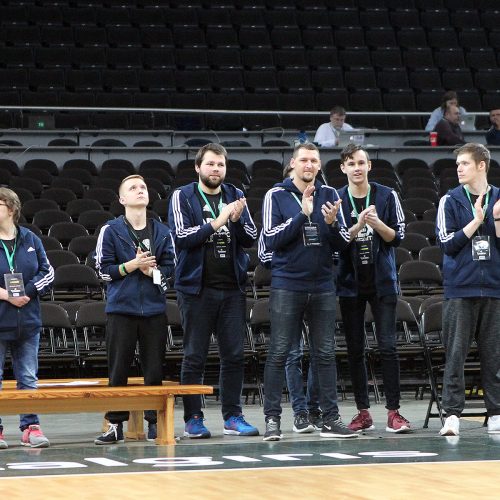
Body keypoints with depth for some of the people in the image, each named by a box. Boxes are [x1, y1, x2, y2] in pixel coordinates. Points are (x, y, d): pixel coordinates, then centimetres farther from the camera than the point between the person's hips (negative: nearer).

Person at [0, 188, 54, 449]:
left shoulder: (30, 240, 6)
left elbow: (48, 272, 6)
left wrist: (28, 292, -9)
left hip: (27, 320, 3)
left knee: (28, 378, 7)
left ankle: (30, 427, 12)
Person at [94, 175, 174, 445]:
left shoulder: (162, 232, 7)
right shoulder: (110, 230, 0)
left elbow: (170, 267, 9)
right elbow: (104, 270, -2)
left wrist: (151, 270, -10)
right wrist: (132, 265, -13)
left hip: (154, 308, 2)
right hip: (121, 307, -2)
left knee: (155, 368, 4)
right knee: (118, 369, 1)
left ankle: (154, 422, 12)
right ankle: (115, 424, 7)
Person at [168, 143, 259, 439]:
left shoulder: (235, 196, 11)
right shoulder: (183, 197, 0)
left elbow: (252, 238, 6)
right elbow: (181, 236, -11)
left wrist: (237, 220, -13)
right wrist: (216, 223, -19)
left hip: (232, 288, 4)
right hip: (197, 288, -4)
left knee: (234, 355, 5)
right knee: (195, 357, 1)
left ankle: (233, 417, 11)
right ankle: (193, 419, 6)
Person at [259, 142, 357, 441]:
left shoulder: (329, 195, 9)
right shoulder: (277, 196, 0)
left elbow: (343, 244, 7)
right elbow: (271, 240, -9)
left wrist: (332, 223, -14)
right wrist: (302, 214, -17)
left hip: (322, 286, 3)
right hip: (287, 285, -3)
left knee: (326, 354, 5)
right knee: (279, 353, -3)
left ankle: (331, 419, 9)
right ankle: (272, 418, 1)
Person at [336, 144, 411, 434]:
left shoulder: (387, 196, 2)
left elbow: (398, 236, 2)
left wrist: (378, 224, -16)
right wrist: (358, 225, -19)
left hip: (383, 281, -1)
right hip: (351, 282, 1)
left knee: (388, 347, -6)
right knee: (355, 350, 4)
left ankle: (394, 412, -4)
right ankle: (363, 412, 10)